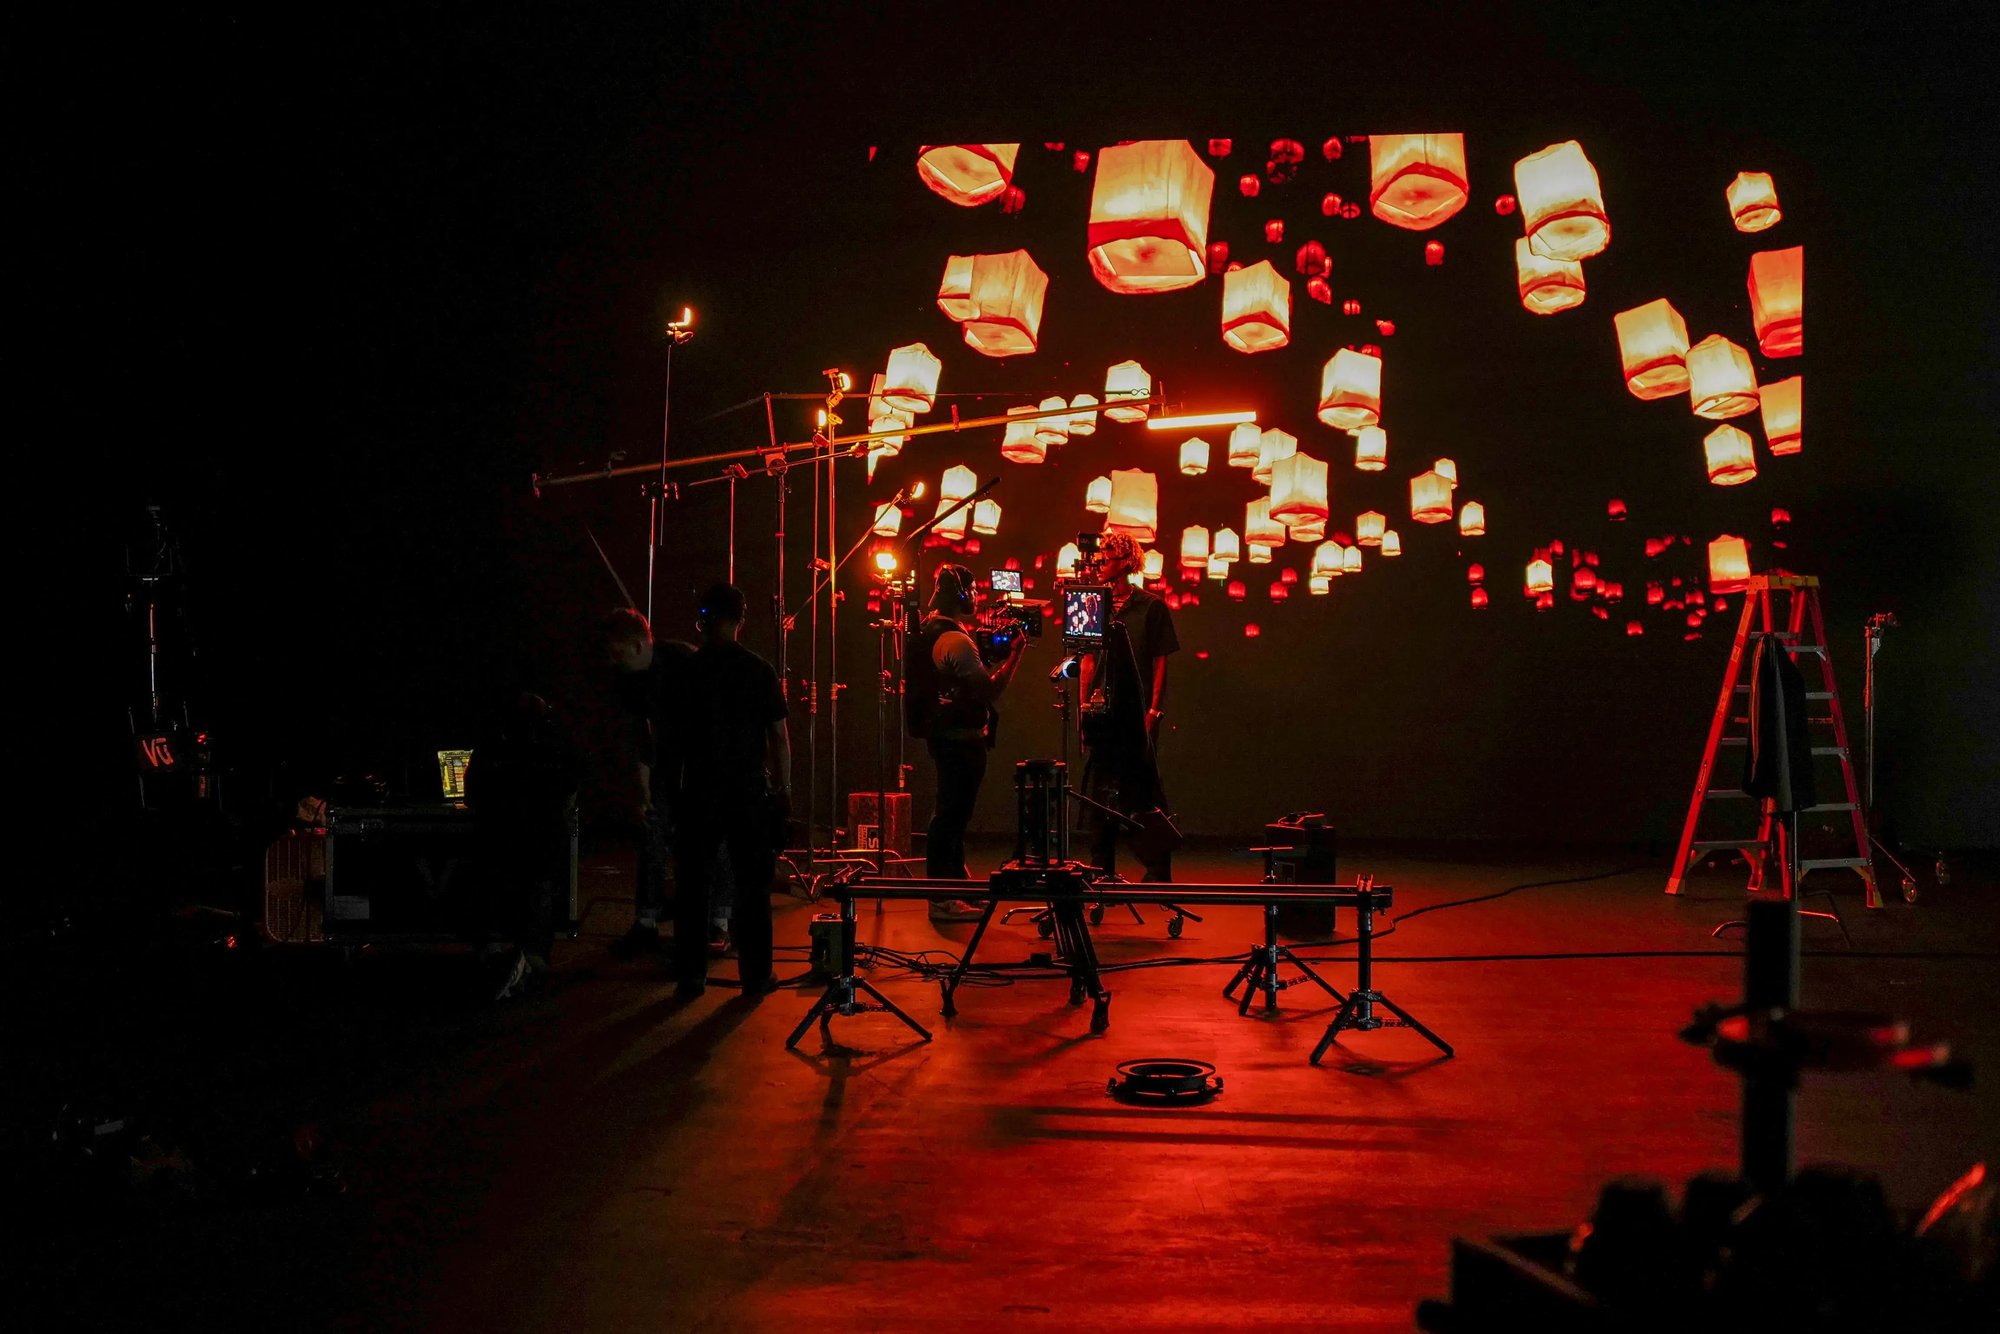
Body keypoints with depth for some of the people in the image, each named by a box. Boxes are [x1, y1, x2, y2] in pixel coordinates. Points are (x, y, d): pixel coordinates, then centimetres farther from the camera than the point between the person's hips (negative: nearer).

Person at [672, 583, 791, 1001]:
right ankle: (755, 976, 10)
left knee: (694, 887, 7)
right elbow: (779, 736, -2)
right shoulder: (759, 670, -2)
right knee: (753, 887, 7)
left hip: (701, 792, 0)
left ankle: (690, 977, 9)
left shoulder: (688, 669, -2)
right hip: (750, 791, 0)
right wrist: (784, 789, 6)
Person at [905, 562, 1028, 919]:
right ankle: (943, 899, -4)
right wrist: (1015, 652, -16)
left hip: (942, 733, 10)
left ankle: (955, 885, 29)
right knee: (952, 814, -7)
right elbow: (989, 689, -22)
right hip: (962, 738, -10)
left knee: (951, 811, 18)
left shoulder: (928, 632, 12)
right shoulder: (956, 640, -19)